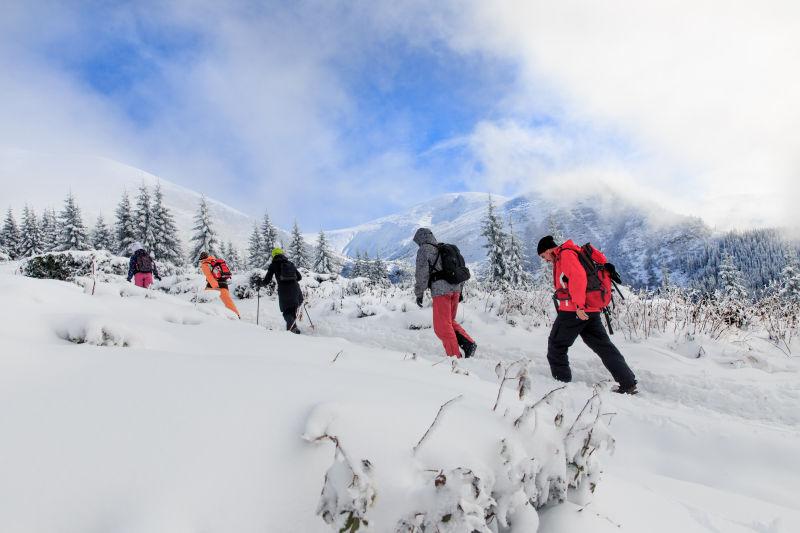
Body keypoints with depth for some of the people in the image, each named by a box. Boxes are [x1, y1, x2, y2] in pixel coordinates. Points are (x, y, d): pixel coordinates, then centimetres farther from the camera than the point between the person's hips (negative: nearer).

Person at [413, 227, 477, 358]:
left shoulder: (424, 249, 0)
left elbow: (422, 273, -8)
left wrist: (419, 294, -2)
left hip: (440, 290, -8)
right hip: (455, 288, 8)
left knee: (442, 326, 1)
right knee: (450, 322, 20)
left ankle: (455, 356, -1)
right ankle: (468, 343, 4)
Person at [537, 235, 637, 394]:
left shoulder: (565, 255, -9)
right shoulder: (571, 253, 23)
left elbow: (578, 277, -23)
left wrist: (579, 305, -25)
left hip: (575, 310, -10)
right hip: (591, 310, 10)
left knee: (556, 345, 4)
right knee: (603, 345, 10)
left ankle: (561, 381, 8)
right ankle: (628, 383, 9)